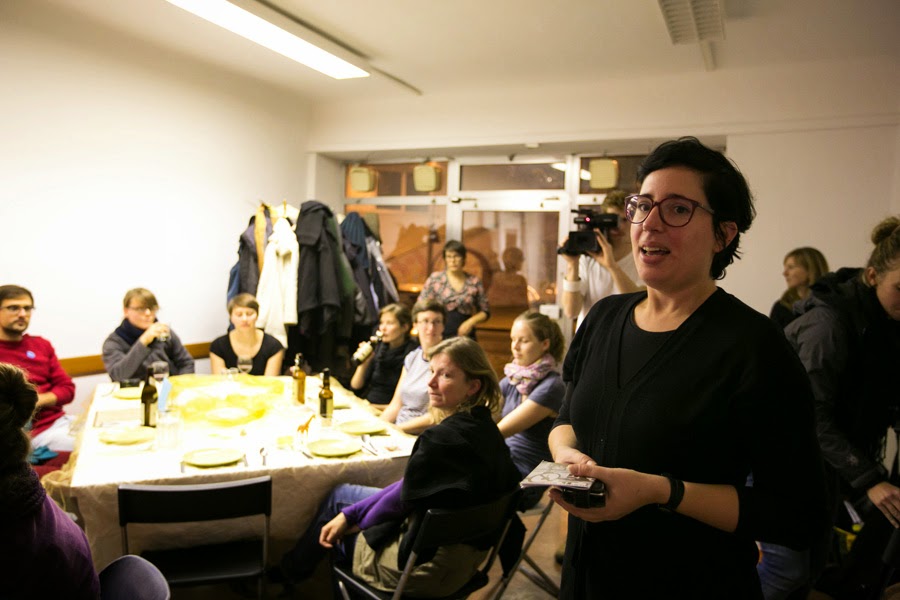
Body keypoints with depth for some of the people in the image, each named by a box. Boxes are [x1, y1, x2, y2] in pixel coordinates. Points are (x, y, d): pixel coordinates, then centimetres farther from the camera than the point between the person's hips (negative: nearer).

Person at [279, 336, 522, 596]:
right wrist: (350, 514, 3)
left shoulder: (441, 439, -31)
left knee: (338, 497, 17)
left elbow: (402, 499, -16)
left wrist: (355, 519, 6)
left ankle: (288, 572, 45)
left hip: (428, 569, -7)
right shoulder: (487, 429, -4)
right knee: (341, 493, 21)